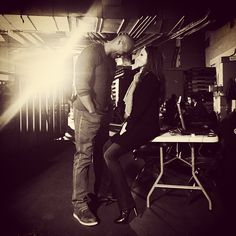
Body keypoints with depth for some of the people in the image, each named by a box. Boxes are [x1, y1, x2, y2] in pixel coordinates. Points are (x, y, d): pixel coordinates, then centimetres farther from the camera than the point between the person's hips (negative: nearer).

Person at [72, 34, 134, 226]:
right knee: (84, 157, -5)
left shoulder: (112, 61, 17)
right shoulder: (91, 52, -10)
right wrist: (93, 112, -15)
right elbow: (81, 86, -17)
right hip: (87, 114, -9)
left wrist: (108, 111, 11)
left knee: (102, 155, 14)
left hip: (103, 116, 9)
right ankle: (79, 206, 5)